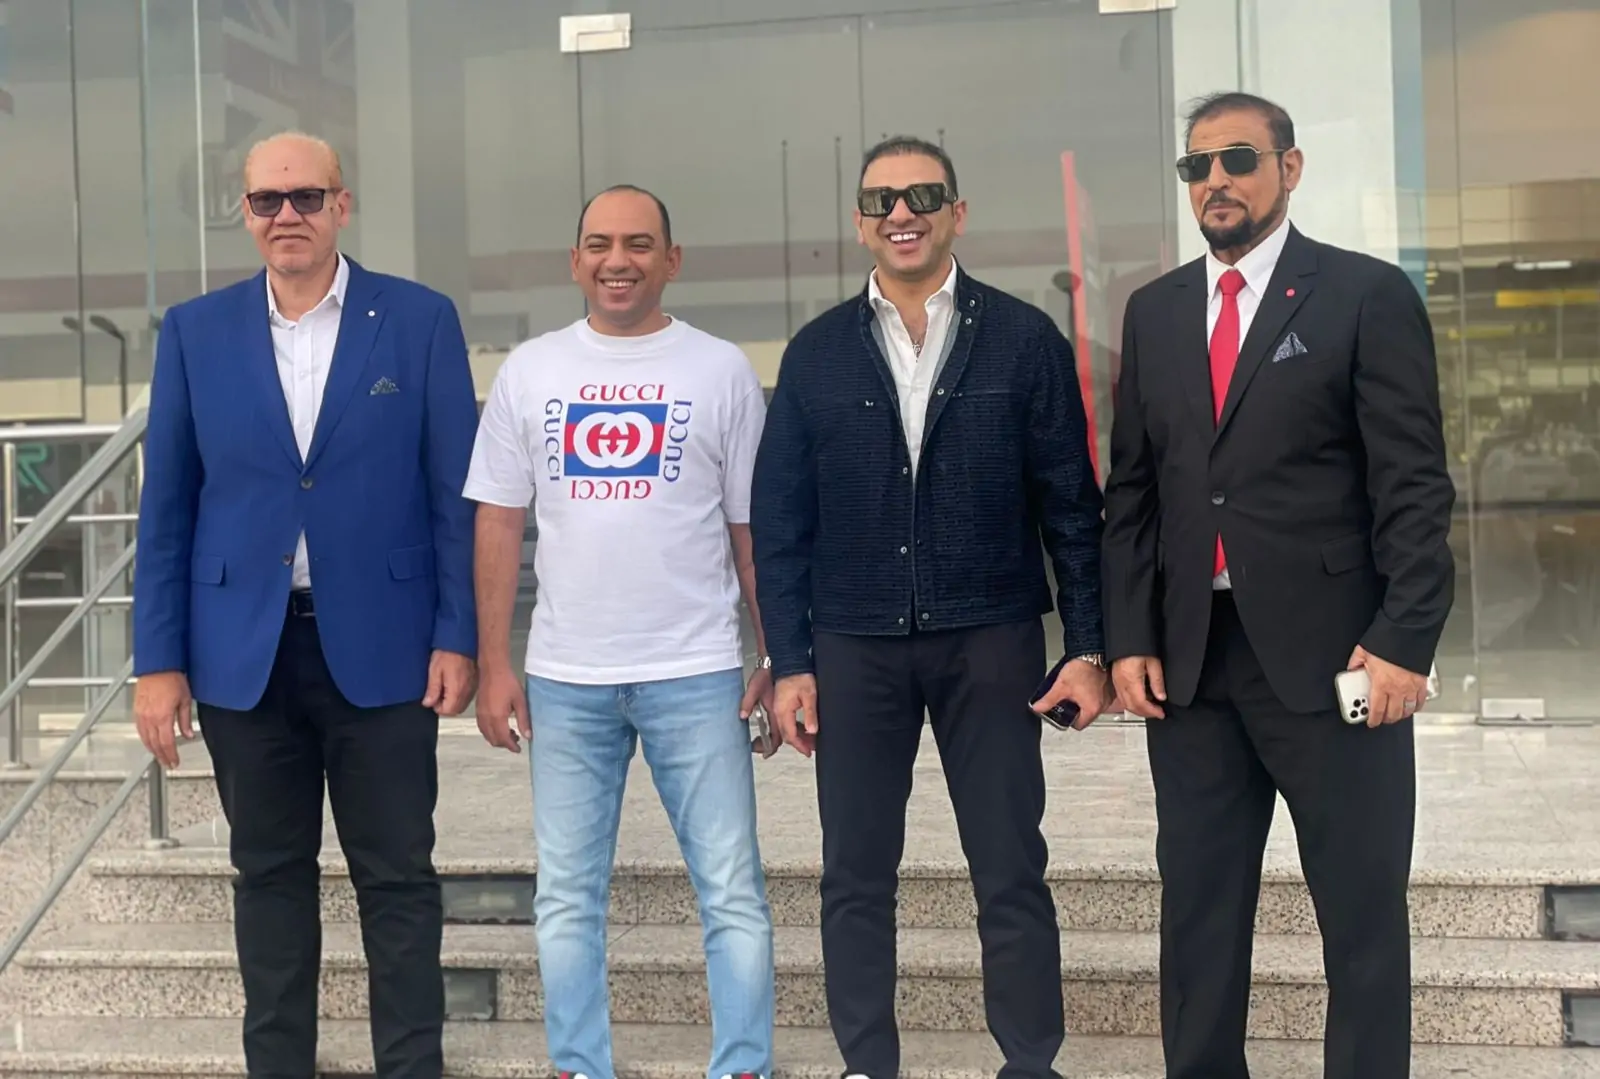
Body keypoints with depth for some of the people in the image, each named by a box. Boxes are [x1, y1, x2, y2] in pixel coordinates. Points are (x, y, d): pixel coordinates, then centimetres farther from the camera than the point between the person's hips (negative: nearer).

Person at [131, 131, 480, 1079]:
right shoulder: (195, 332, 5)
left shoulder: (422, 320, 0)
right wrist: (158, 660, 1)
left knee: (398, 877, 5)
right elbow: (166, 509, 6)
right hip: (243, 651, 2)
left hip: (381, 646, -2)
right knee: (269, 875, 12)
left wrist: (458, 636, -6)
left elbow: (454, 493, 0)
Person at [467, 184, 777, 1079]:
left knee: (733, 891, 2)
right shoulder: (530, 371, 6)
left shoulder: (722, 371, 1)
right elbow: (500, 523, 7)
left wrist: (778, 659, -2)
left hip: (697, 673, -2)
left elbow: (754, 529, 2)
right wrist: (495, 664, 2)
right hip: (564, 677, 2)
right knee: (569, 895, 10)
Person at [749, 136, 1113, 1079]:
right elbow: (781, 521, 5)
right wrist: (791, 662, 0)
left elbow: (1071, 503, 2)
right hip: (855, 648, 2)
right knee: (855, 878, 7)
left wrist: (1090, 645, -2)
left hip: (990, 643, -1)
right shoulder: (817, 353, 5)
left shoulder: (1023, 339, 1)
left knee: (1013, 875, 5)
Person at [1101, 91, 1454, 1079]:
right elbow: (1132, 489, 12)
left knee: (1364, 906, 5)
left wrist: (1405, 639, -13)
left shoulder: (1368, 295, -2)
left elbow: (1415, 485, -6)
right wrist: (1130, 638, 4)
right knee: (1198, 904, 11)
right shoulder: (1154, 311, 12)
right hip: (1189, 656, 4)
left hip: (1329, 654, -4)